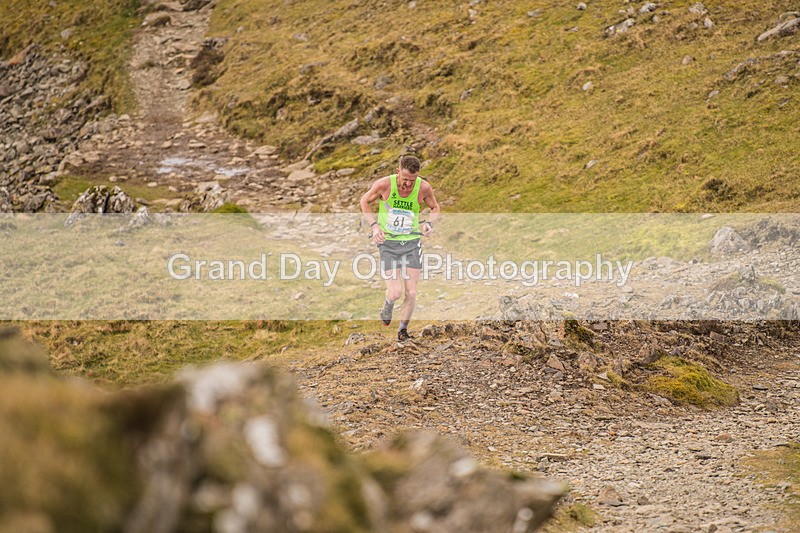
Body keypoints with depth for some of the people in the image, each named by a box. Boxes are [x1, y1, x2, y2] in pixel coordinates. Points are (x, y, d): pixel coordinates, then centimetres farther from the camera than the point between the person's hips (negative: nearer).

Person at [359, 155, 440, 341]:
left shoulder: (424, 187, -10)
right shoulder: (384, 184, -15)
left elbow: (435, 208, 11)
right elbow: (364, 201, 4)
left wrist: (429, 223, -10)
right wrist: (374, 225, -10)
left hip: (412, 242, 2)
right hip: (388, 243, -2)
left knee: (411, 293, -2)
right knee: (396, 292, -12)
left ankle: (403, 328, 22)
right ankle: (388, 303, 26)